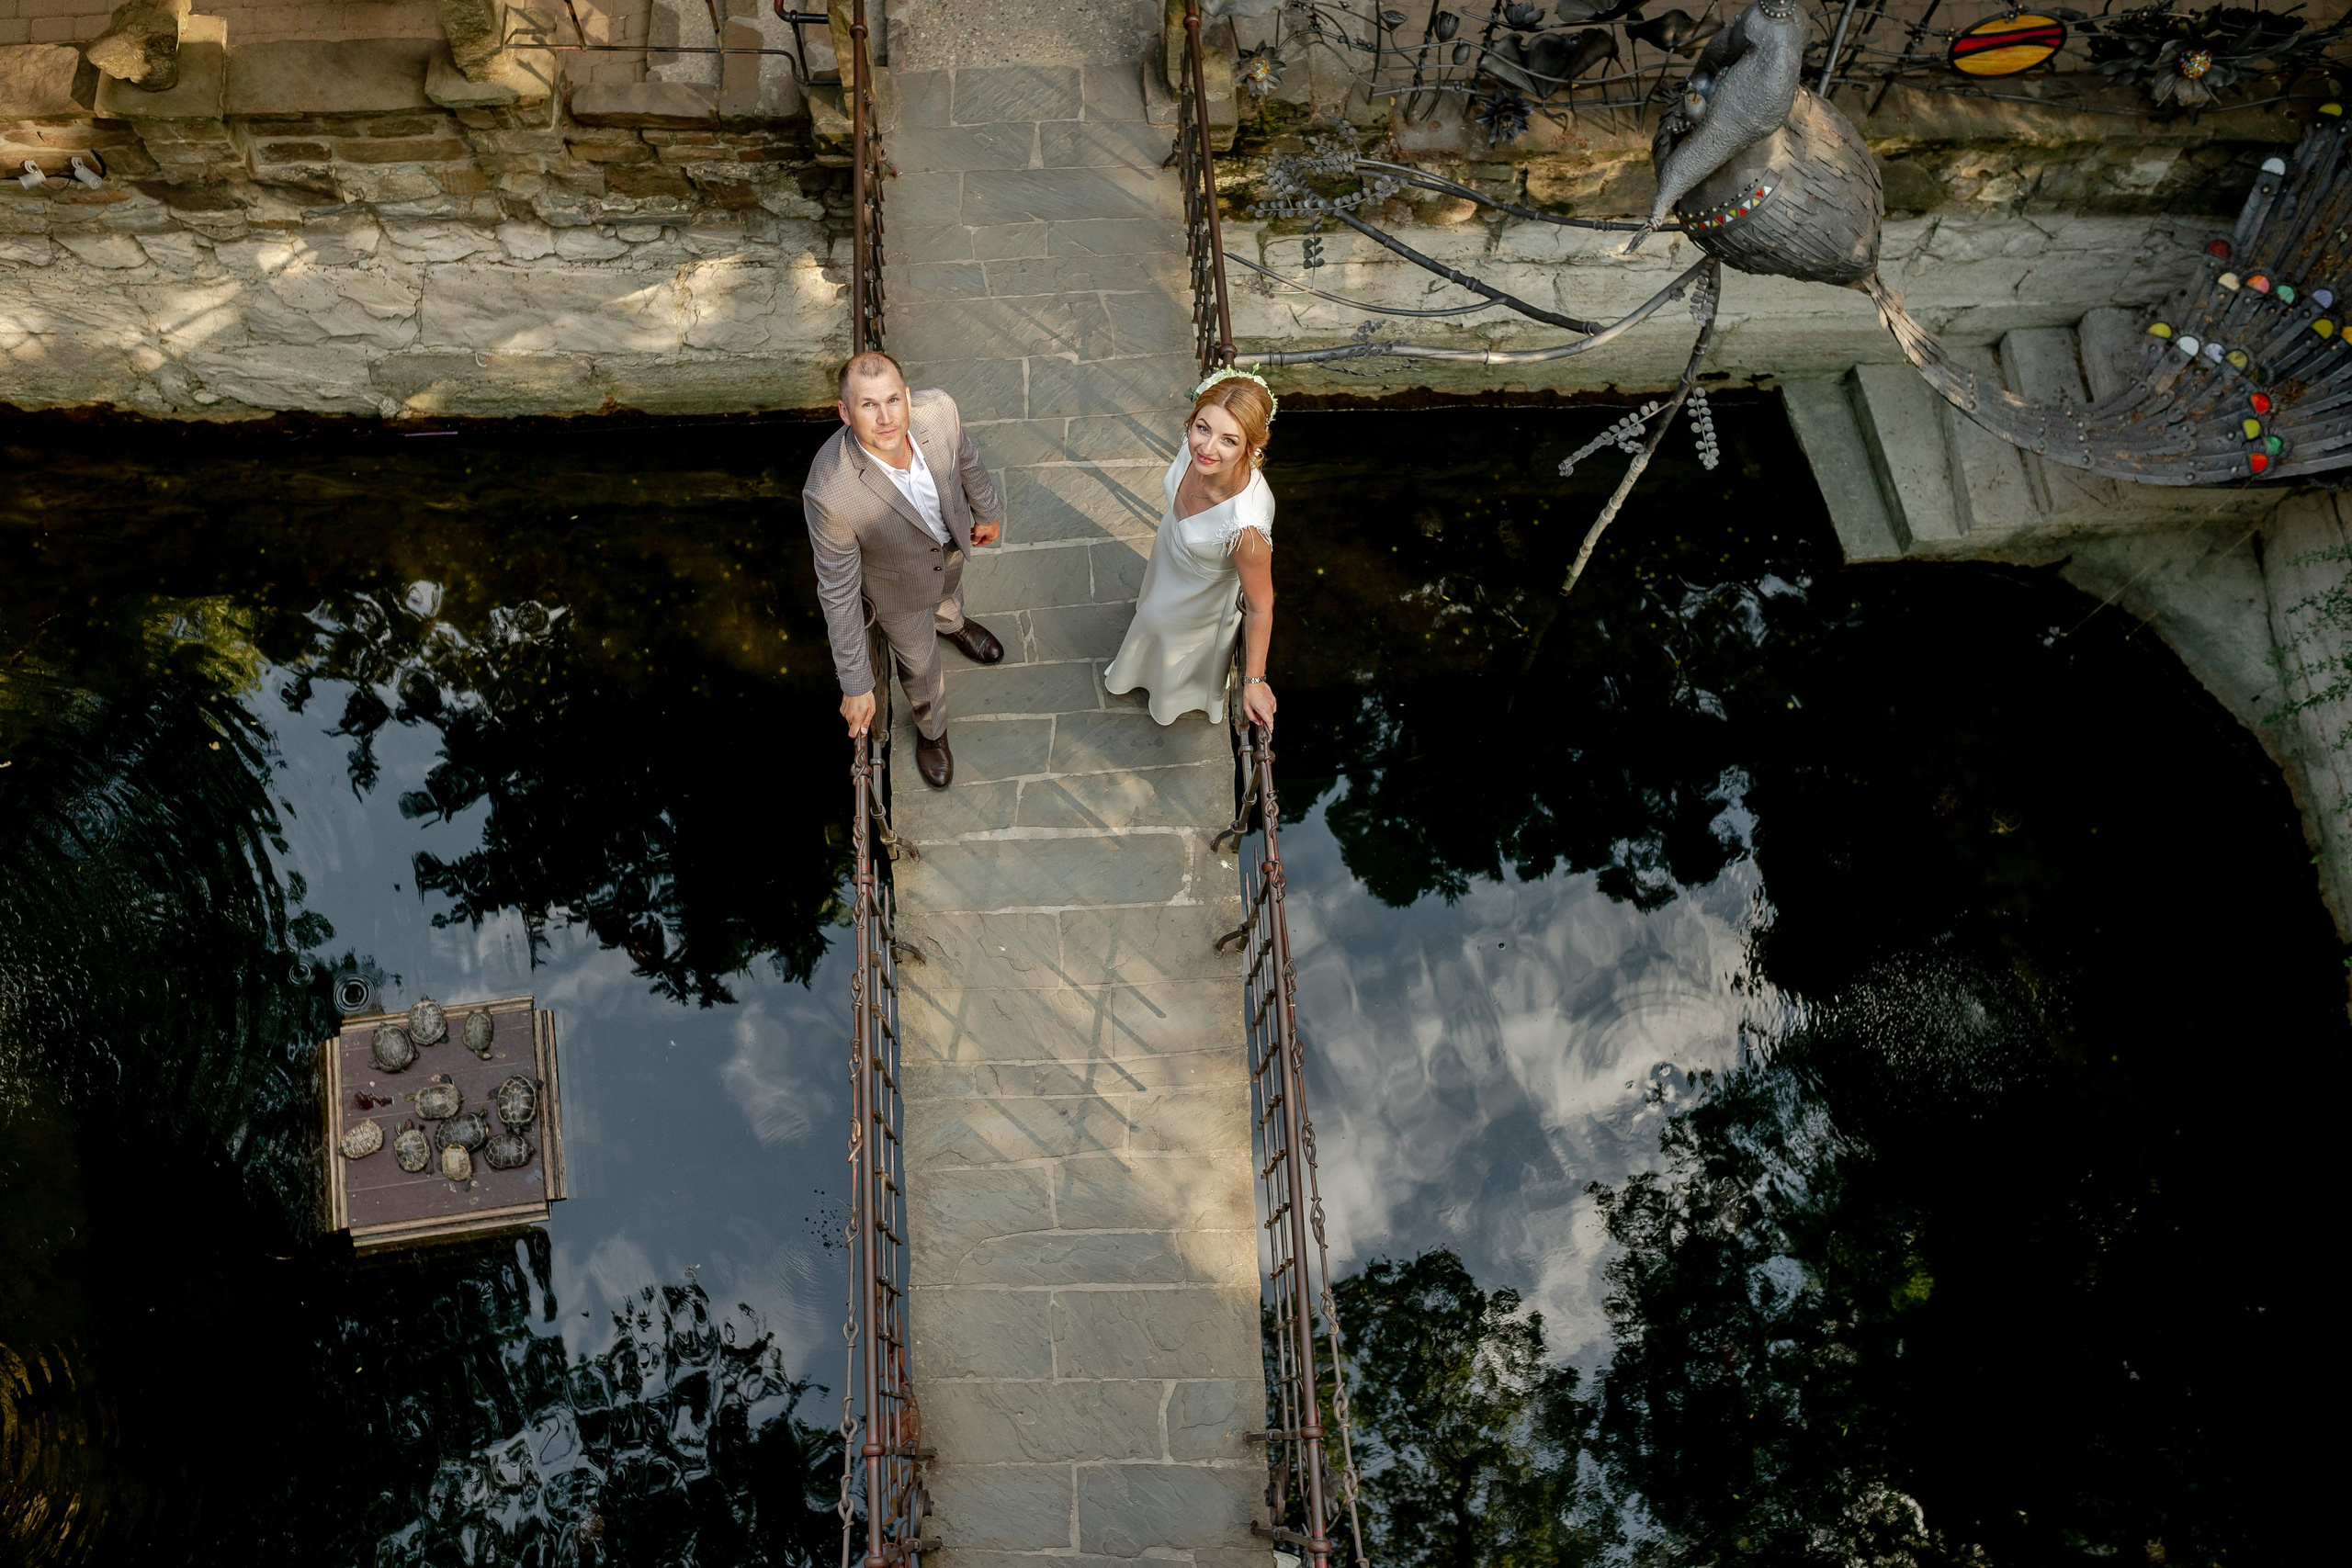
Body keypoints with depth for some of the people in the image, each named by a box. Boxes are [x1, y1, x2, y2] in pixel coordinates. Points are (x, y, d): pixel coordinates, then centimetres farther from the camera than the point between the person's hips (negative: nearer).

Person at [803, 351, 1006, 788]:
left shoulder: (938, 411, -35)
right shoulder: (829, 494, -45)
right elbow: (838, 592, -31)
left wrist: (988, 512, 12)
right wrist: (855, 683, -23)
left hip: (952, 545, 4)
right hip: (899, 583, -3)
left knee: (949, 593, 38)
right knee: (919, 662, 24)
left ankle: (951, 623, 78)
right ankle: (931, 729, 59)